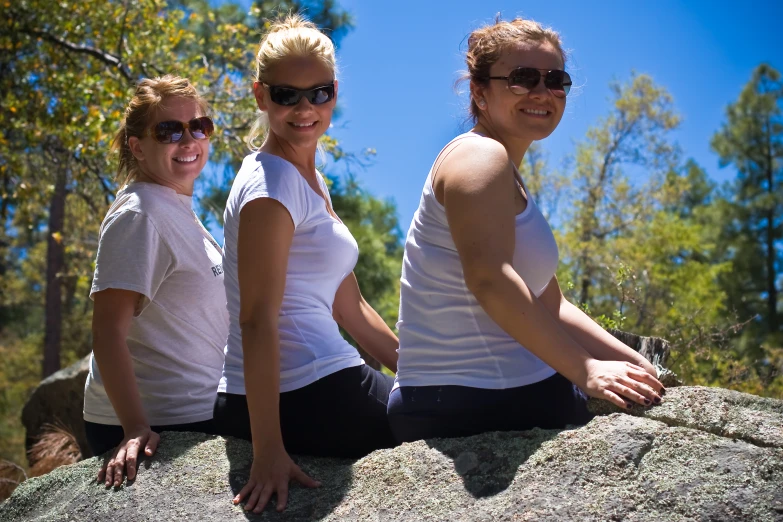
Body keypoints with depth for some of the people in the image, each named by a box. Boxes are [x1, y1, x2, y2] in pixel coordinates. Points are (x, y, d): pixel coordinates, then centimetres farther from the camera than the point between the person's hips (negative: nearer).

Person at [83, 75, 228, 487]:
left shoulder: (179, 210, 11)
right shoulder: (138, 216, -16)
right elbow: (108, 330, -23)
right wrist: (135, 429, -29)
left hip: (190, 417, 9)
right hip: (156, 429, -9)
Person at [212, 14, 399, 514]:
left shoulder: (311, 182, 15)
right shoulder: (271, 184, -14)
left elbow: (348, 305, 18)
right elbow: (257, 320, -21)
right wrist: (268, 450, -25)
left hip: (317, 388, 9)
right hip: (300, 398, -9)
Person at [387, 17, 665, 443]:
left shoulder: (511, 184, 23)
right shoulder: (479, 156, -8)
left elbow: (548, 305, 20)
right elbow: (489, 277, -23)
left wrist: (636, 364, 10)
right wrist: (587, 370, -27)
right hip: (481, 403, -9)